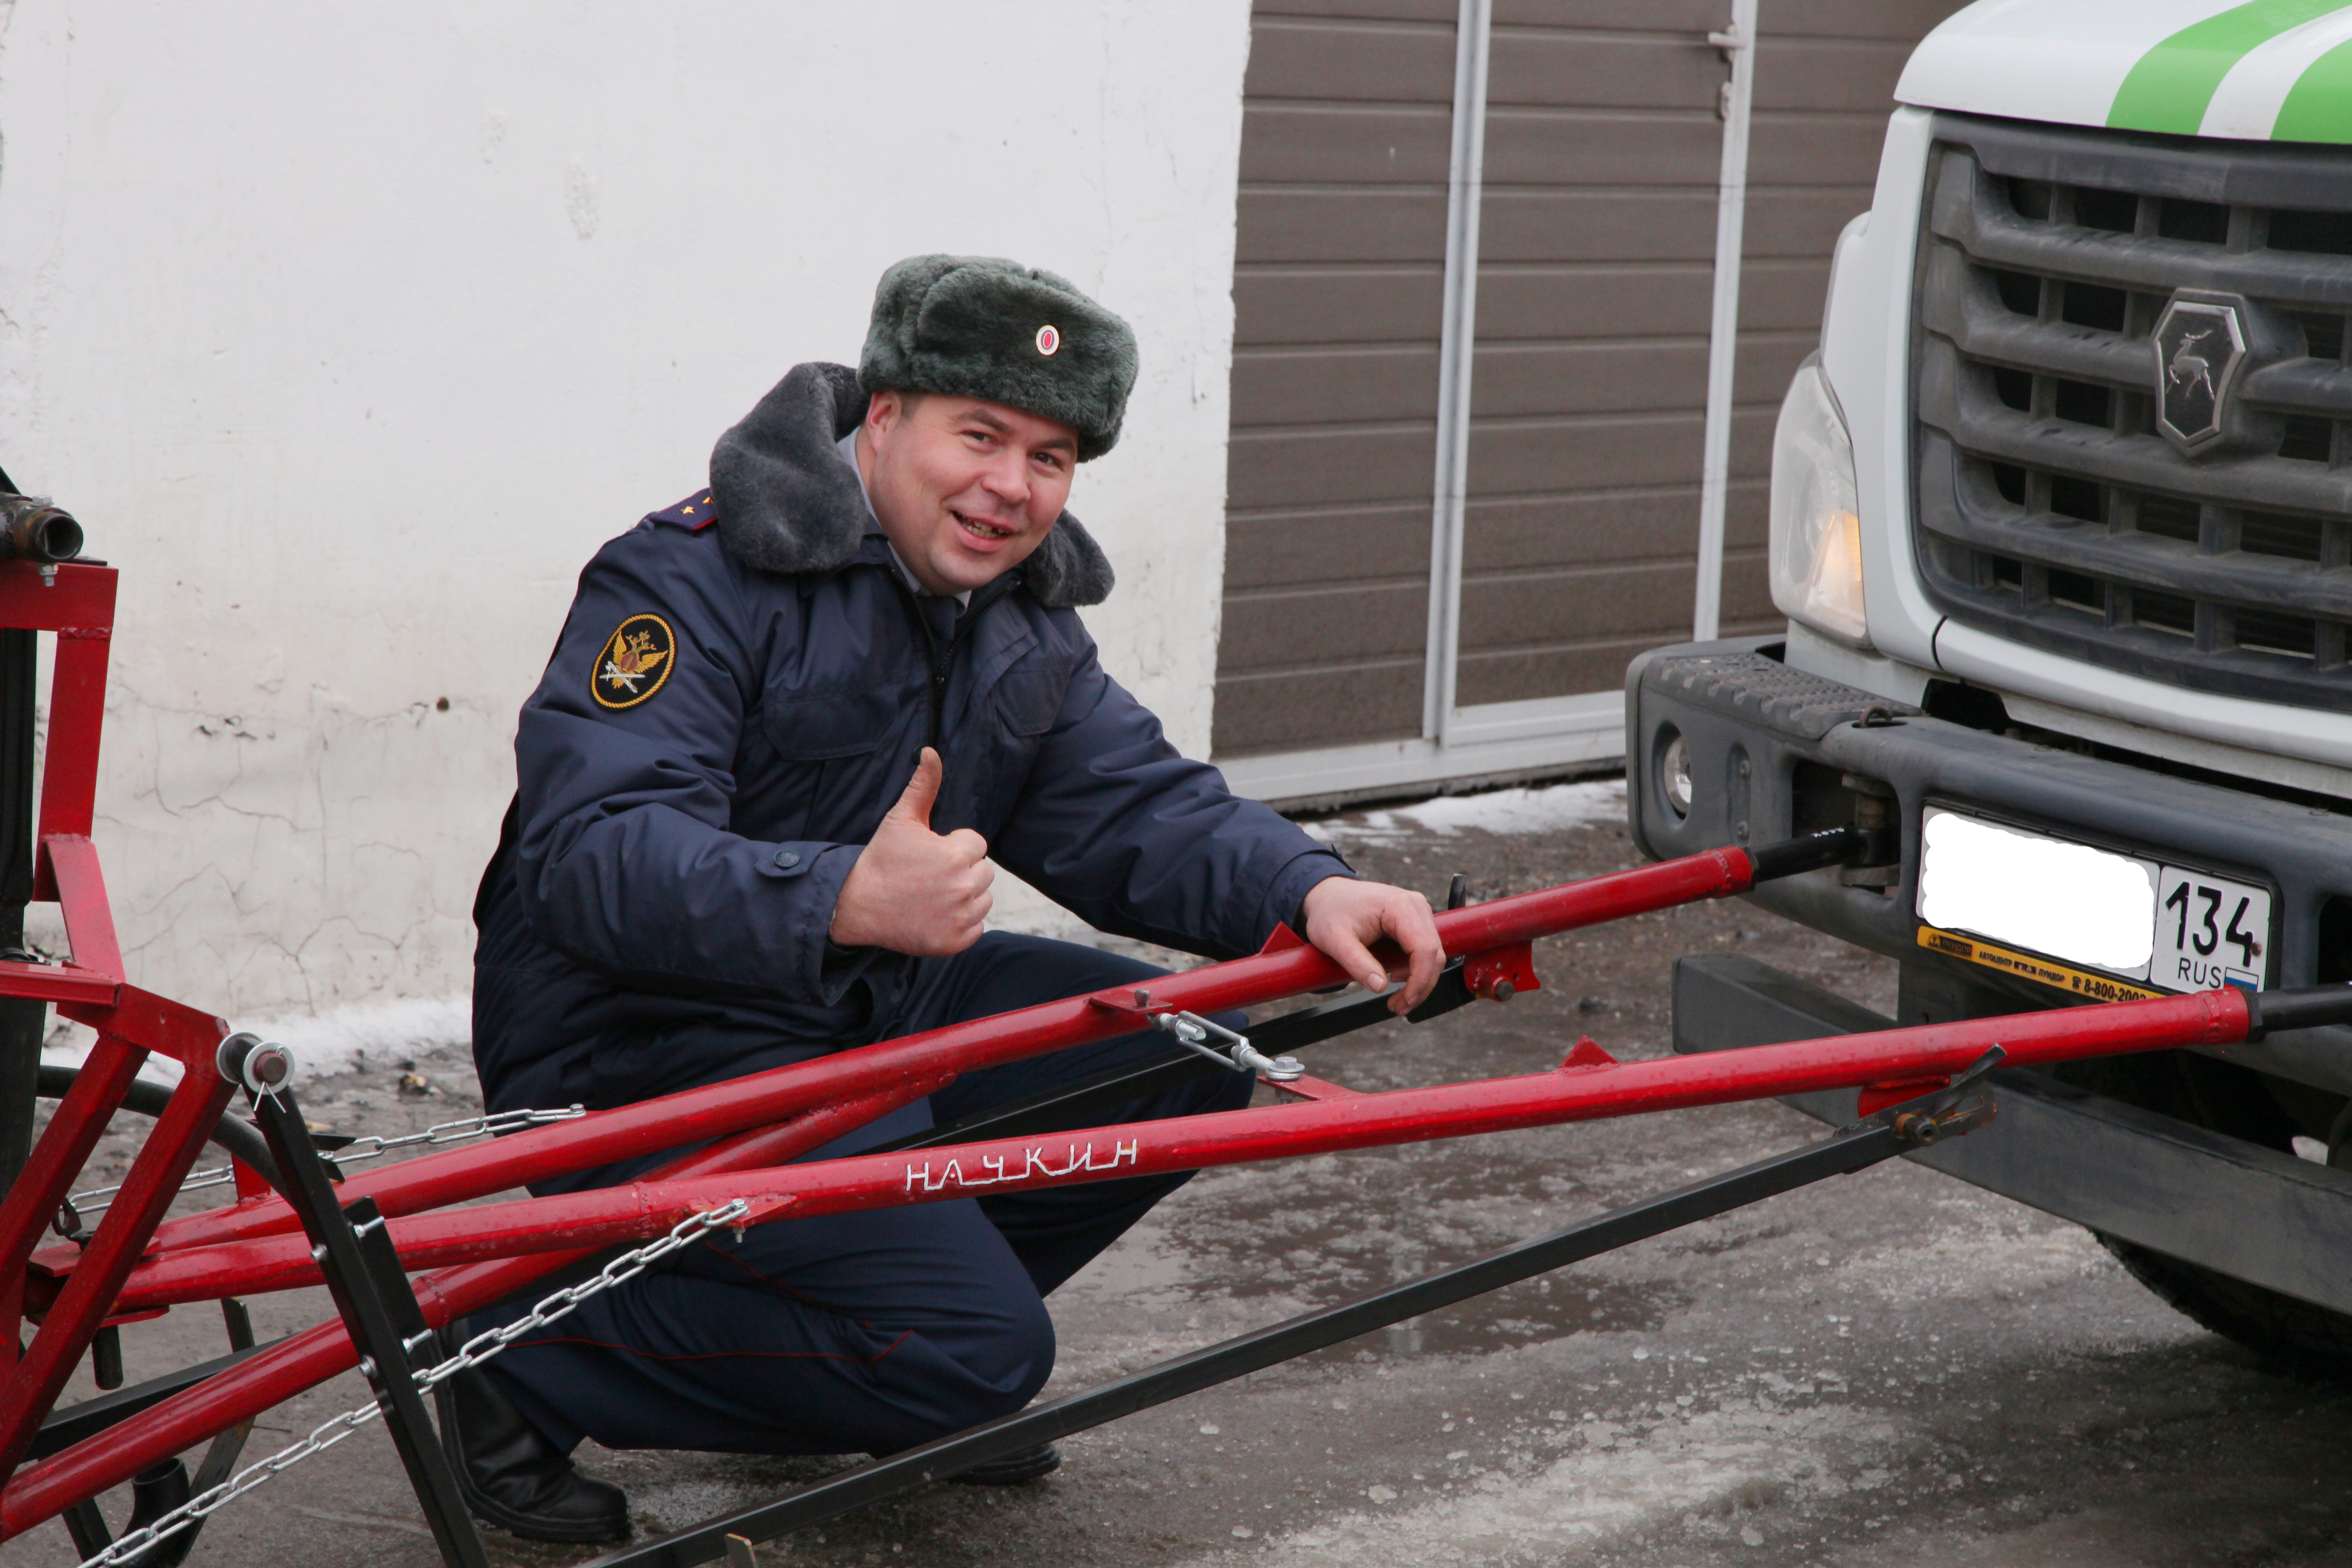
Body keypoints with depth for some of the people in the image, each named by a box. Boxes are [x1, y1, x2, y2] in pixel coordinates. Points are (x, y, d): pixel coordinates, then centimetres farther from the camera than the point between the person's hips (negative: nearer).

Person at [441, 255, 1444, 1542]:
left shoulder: (1025, 628, 8)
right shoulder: (695, 579, -20)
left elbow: (1138, 805, 0)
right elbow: (588, 855, -31)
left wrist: (1307, 891, -21)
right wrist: (845, 901, -48)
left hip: (873, 1020, 9)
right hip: (648, 1060, -9)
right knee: (978, 1350, -20)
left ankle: (923, 1335, 12)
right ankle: (529, 1360, -8)